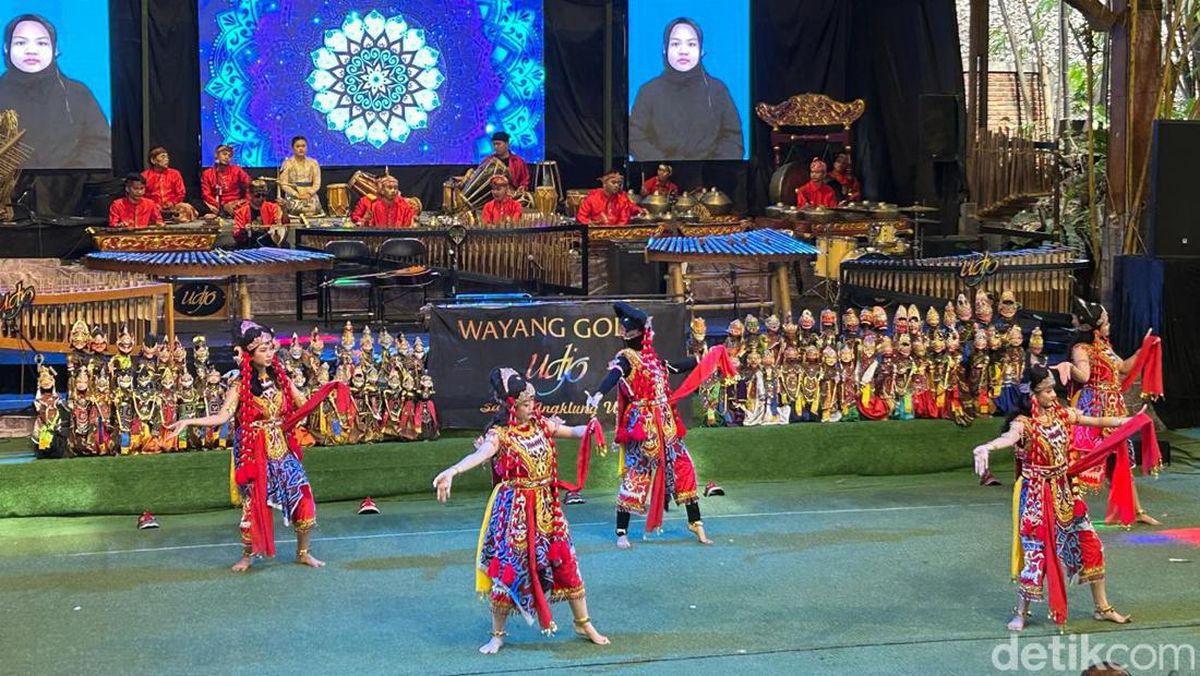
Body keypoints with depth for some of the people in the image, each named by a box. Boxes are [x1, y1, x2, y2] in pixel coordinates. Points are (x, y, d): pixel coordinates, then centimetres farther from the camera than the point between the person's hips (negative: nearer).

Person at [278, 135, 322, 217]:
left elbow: (317, 183, 6)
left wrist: (309, 193, -12)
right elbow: (284, 184, -2)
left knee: (312, 208, -28)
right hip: (293, 196, -2)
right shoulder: (287, 163, 3)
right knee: (299, 209, -31)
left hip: (310, 196, 2)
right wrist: (297, 195, -14)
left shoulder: (313, 163, 11)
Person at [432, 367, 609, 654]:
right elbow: (480, 453, -35)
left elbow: (573, 432, 13)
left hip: (547, 507, 5)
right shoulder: (499, 434, -16)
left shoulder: (541, 424, 1)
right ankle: (497, 635, 17)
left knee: (566, 563, 9)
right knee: (508, 569, 0)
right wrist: (452, 471, -56)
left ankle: (584, 624, 26)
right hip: (514, 511, -5)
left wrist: (590, 429, -12)